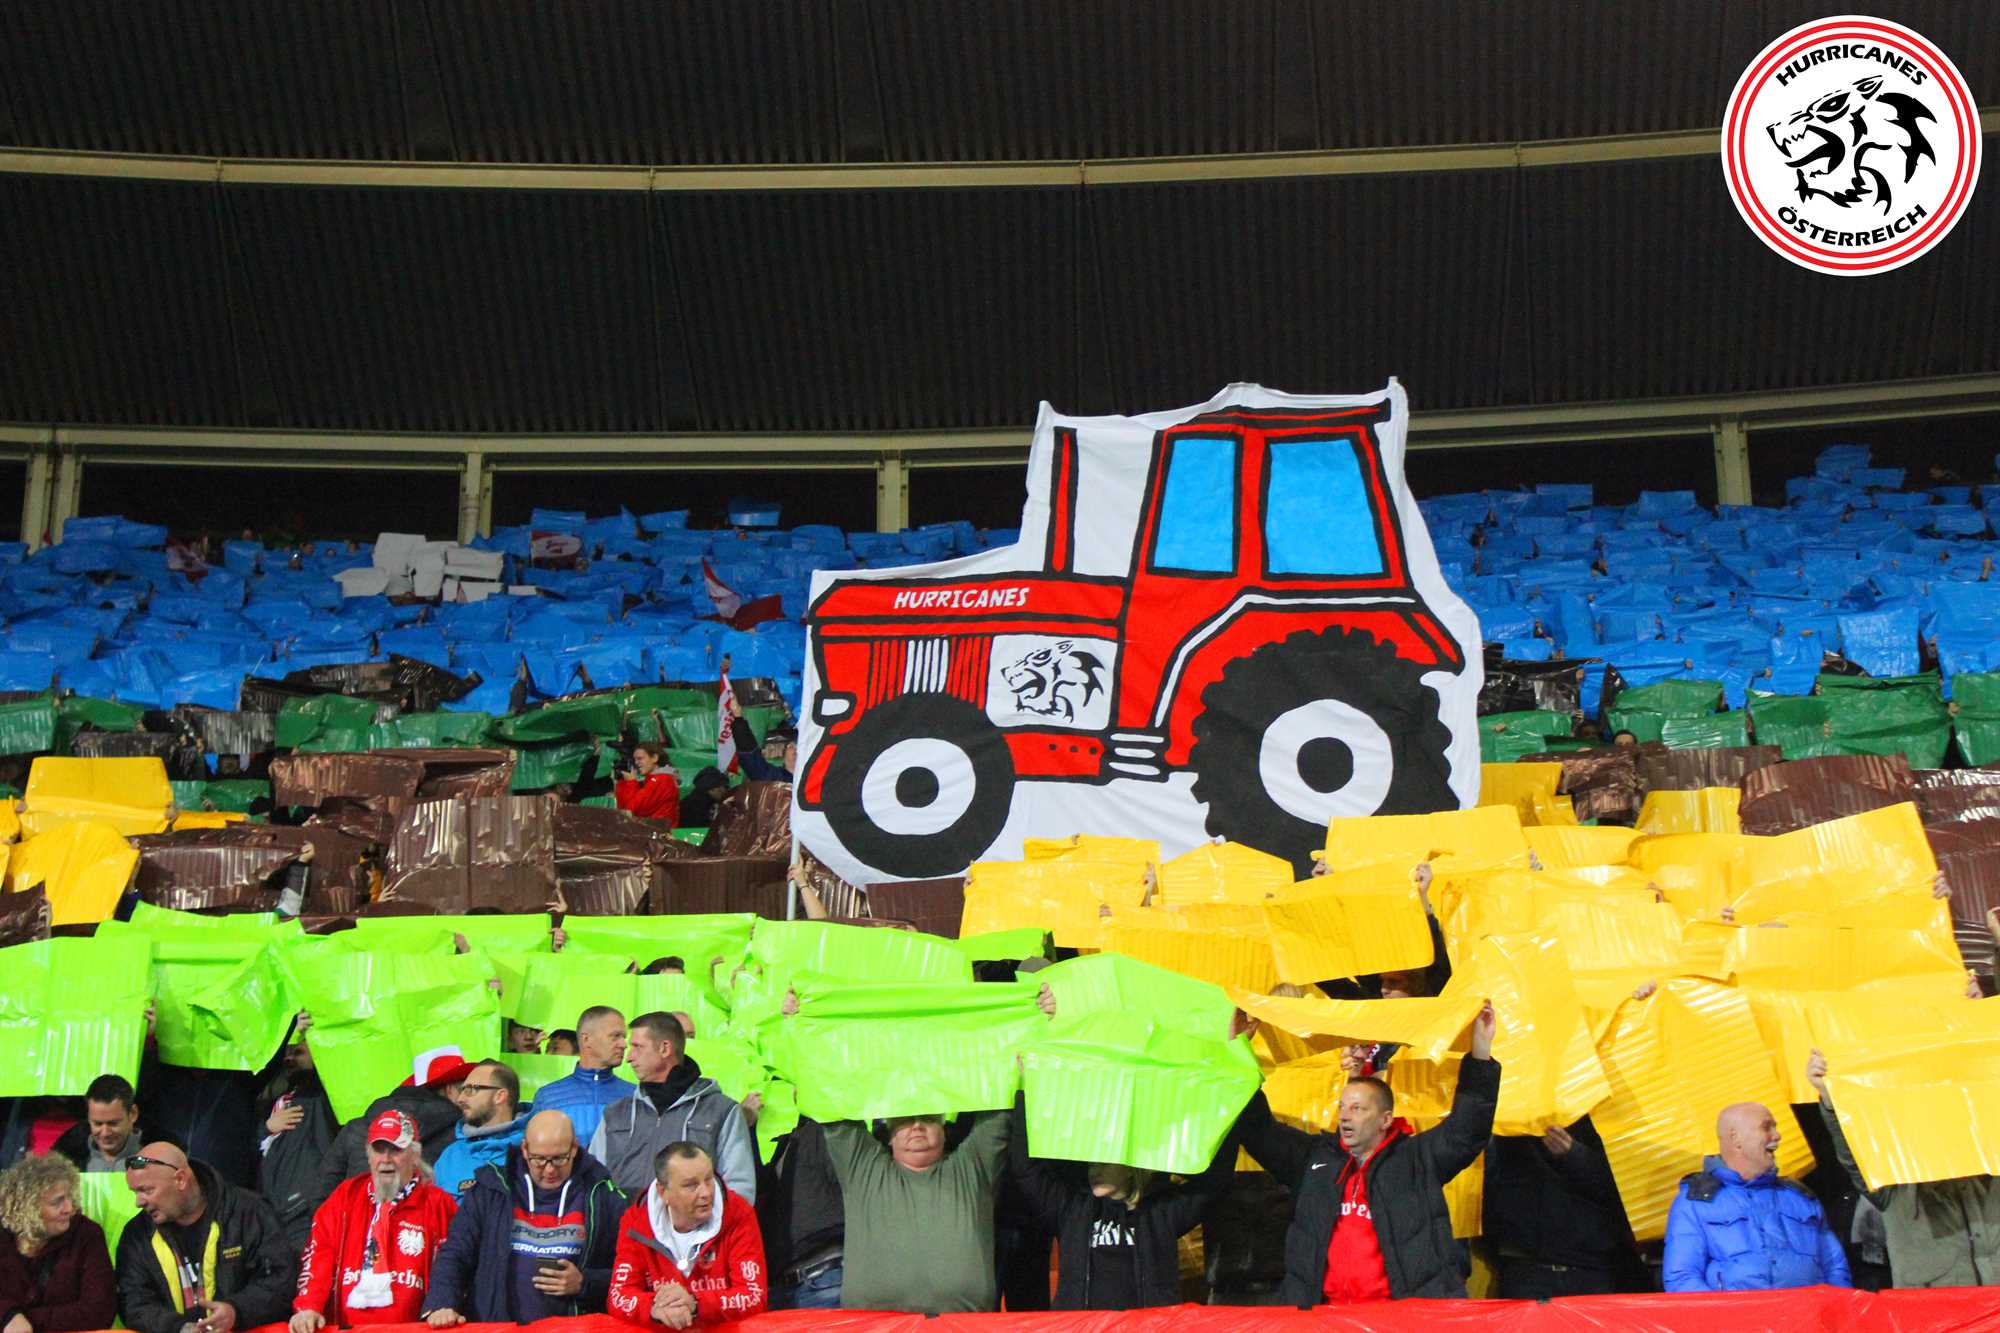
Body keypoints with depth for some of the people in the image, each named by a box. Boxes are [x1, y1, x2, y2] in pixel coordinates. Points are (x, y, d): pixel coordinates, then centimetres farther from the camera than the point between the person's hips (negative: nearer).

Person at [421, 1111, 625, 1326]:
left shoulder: (605, 1199, 7)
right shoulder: (489, 1191, 10)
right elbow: (455, 1254, 7)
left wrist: (583, 1284, -7)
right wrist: (441, 1305, -8)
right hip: (493, 1326, 1)